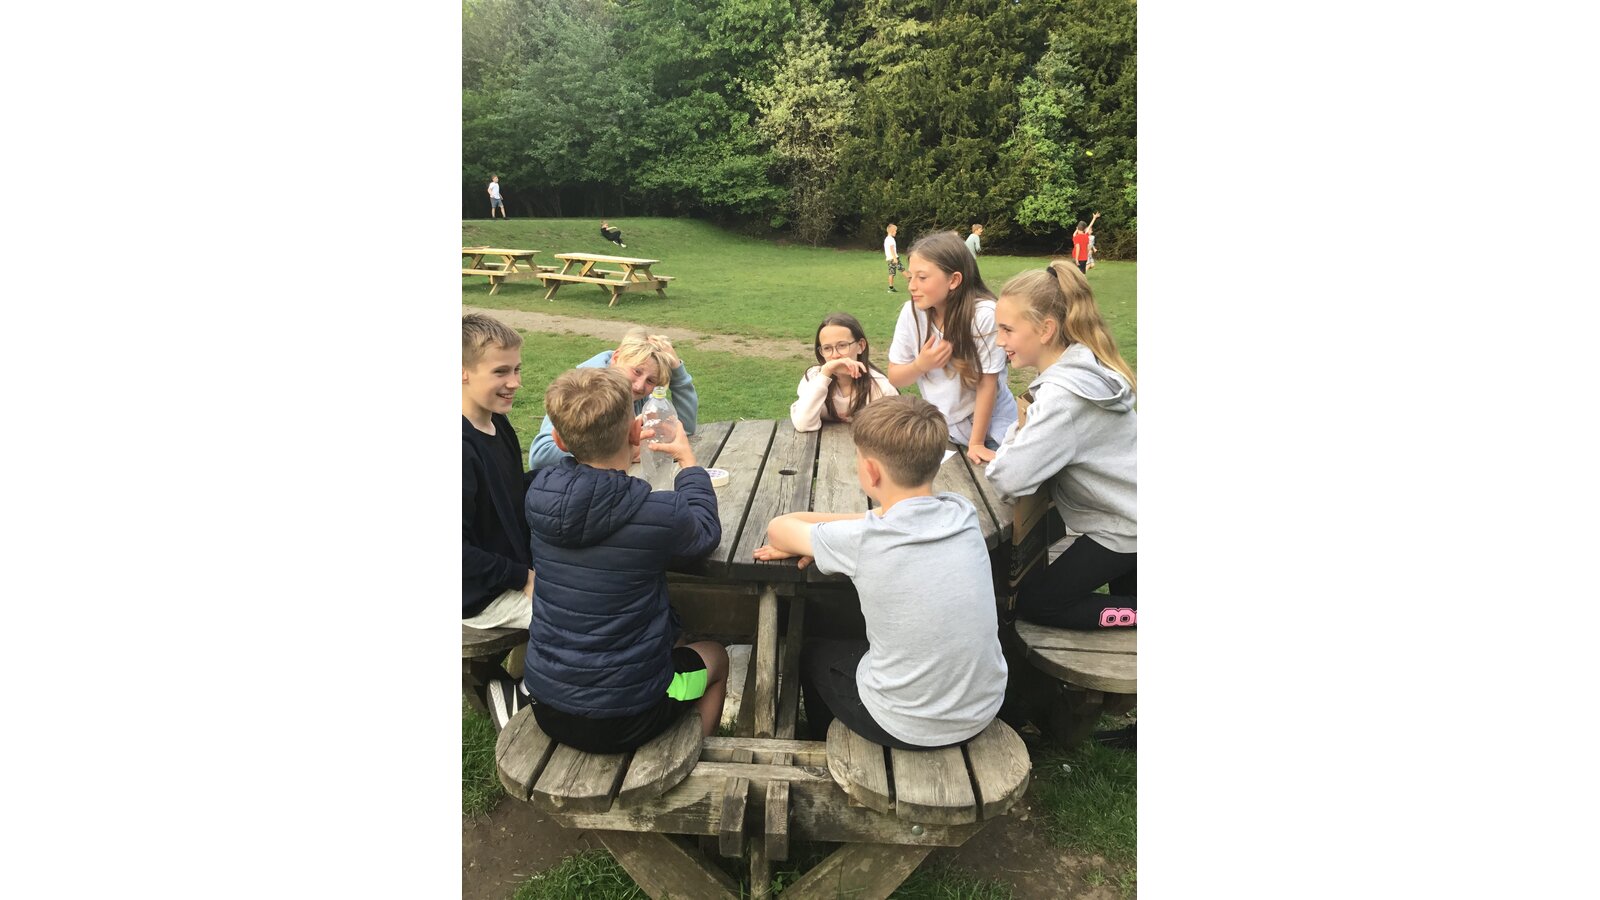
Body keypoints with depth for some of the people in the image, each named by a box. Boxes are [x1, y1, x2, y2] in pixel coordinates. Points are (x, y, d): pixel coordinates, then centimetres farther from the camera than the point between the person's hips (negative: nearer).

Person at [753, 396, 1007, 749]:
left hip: (907, 729, -4)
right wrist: (821, 541, 2)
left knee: (814, 654, 26)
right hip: (984, 710, 5)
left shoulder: (860, 540, -23)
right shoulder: (963, 514, -10)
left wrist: (810, 539, 15)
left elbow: (778, 528, -5)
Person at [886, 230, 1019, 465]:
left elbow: (987, 383, -20)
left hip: (989, 427, -3)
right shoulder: (911, 312, -16)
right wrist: (920, 365, -25)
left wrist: (976, 442, -15)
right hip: (940, 426, 3)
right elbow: (894, 377, -5)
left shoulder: (983, 314, -27)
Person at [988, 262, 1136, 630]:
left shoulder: (1064, 393, -31)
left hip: (1123, 529, -9)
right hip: (1129, 514, 9)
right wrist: (1020, 436, -12)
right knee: (1127, 593, 30)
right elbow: (1049, 444, 8)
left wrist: (1011, 441, -13)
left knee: (1031, 601, 5)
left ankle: (1137, 614, 3)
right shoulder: (1082, 365, -2)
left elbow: (1011, 478, -34)